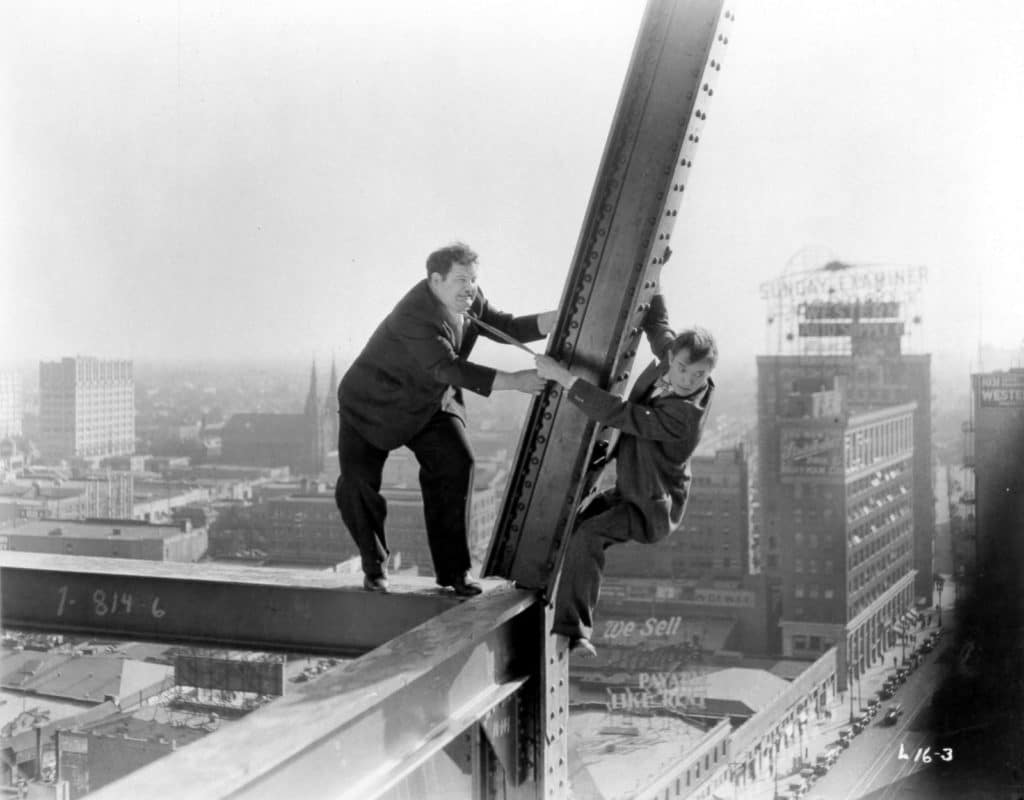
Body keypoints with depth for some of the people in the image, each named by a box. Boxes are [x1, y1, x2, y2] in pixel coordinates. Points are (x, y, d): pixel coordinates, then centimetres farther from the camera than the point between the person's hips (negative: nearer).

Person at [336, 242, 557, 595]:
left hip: (430, 404, 6)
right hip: (372, 404, -6)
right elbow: (448, 367, -43)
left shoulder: (469, 300, -9)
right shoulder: (416, 317, -34)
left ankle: (453, 570, -5)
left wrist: (561, 318, -18)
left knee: (455, 465, -12)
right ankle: (375, 569, 11)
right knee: (357, 483, -12)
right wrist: (512, 382, -48)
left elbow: (506, 328, -4)